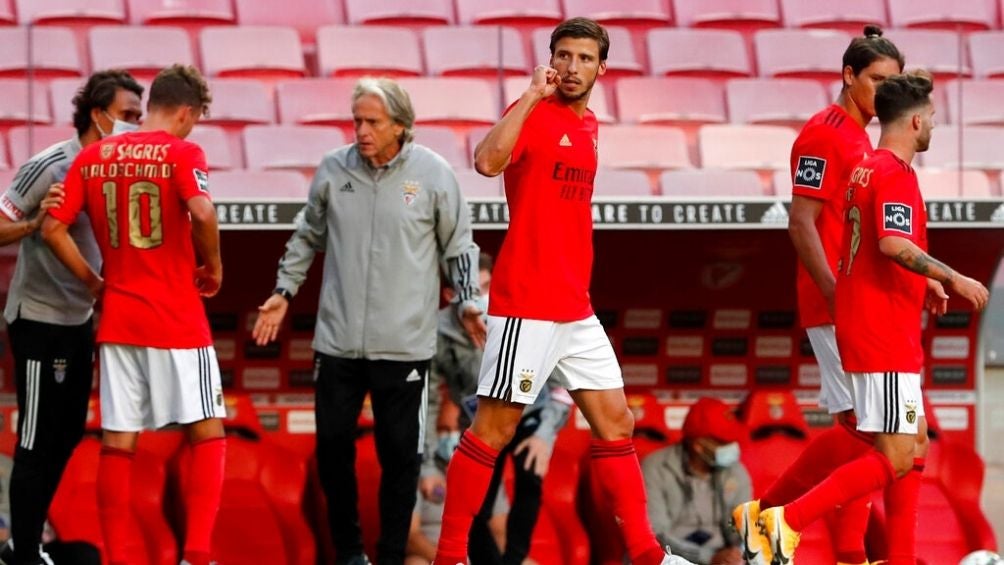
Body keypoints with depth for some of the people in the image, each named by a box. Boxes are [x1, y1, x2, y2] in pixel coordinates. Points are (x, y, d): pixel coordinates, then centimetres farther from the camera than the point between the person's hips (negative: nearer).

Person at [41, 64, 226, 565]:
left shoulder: (92, 158, 7)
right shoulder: (181, 153, -7)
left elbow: (53, 229, 3)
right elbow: (201, 212, -24)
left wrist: (92, 282, 12)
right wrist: (213, 267, -7)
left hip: (117, 318, 4)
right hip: (178, 318, -4)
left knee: (117, 443, 7)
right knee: (207, 433, 5)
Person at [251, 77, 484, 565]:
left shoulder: (432, 173, -4)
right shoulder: (333, 170, 2)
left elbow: (458, 245, 7)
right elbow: (308, 235, 18)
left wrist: (468, 301, -2)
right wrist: (284, 291, 16)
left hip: (403, 343, -2)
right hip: (337, 341, 2)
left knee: (399, 452, -1)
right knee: (332, 444, 5)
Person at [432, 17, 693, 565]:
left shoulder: (588, 125, 14)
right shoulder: (534, 113, -11)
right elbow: (488, 161, -31)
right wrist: (532, 95, -28)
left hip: (576, 309, 8)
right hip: (527, 306, -8)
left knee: (616, 423, 10)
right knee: (493, 429, -4)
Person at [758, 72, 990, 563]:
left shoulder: (866, 169, 15)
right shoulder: (896, 174, -14)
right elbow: (894, 244, -28)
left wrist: (923, 282, 24)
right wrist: (953, 278, -20)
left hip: (865, 330, 10)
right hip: (885, 338, -10)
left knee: (913, 444, 16)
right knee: (896, 459, -10)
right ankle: (787, 521, -17)